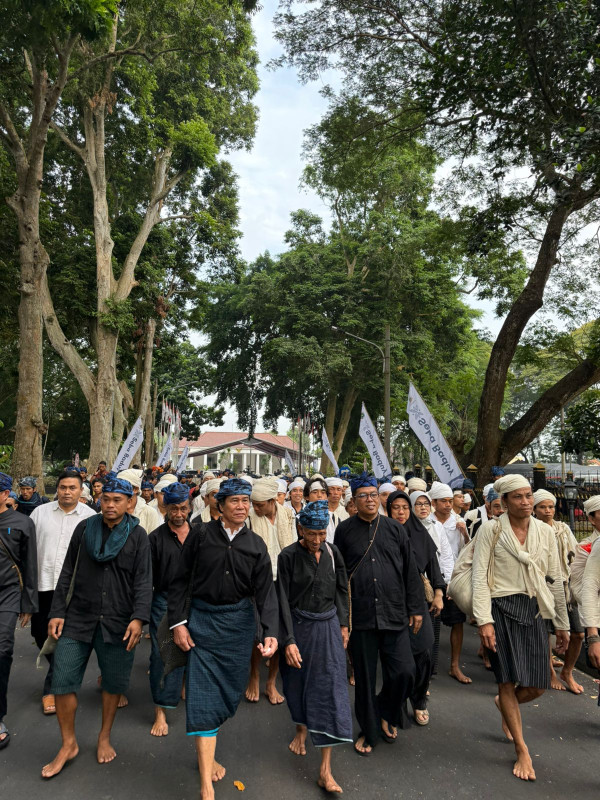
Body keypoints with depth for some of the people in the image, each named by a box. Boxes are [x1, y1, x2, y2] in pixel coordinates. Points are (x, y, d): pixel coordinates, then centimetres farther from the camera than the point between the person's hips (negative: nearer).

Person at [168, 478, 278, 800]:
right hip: (203, 620, -2)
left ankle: (206, 751, 39)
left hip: (239, 622, 3)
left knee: (229, 689, 13)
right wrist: (178, 623, -6)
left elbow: (265, 591, -6)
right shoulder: (203, 535, -7)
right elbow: (180, 581, -1)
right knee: (204, 694, -4)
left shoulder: (256, 545, -1)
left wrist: (271, 632, -17)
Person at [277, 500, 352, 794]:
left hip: (327, 627, 2)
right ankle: (301, 729, 48)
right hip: (298, 626, -2)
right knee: (296, 683, 17)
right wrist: (288, 640, -13)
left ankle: (325, 769, 9)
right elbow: (283, 601, -12)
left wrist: (343, 624, 7)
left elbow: (341, 590, 7)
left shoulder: (332, 552, -5)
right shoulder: (288, 556, -15)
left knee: (330, 689, -1)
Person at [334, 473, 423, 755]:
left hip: (394, 615, 1)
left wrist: (416, 608, 7)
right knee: (364, 677, 8)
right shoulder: (344, 530, 1)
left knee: (403, 672, -1)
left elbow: (410, 571, 8)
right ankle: (369, 730, 30)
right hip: (360, 616, -1)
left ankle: (386, 713, 29)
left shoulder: (394, 529, 5)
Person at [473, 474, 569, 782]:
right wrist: (484, 620, -14)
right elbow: (479, 576, -9)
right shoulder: (490, 529, -7)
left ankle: (503, 703, 40)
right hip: (501, 608, -4)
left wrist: (562, 624, 13)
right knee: (508, 681, 3)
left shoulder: (545, 531, 5)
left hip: (533, 610, 4)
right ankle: (522, 751, 24)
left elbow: (554, 579, 11)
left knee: (537, 686, 6)